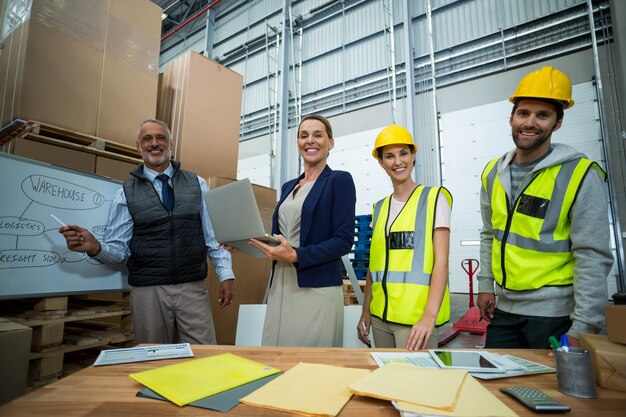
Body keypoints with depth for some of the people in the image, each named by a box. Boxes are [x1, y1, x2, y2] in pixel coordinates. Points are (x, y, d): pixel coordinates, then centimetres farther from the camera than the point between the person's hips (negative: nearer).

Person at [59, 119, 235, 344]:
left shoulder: (197, 184, 6)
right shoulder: (126, 192, 4)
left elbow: (214, 233, 5)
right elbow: (119, 248, 3)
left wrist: (226, 274, -1)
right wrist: (95, 247, -18)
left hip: (193, 289, 1)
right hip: (148, 292, 0)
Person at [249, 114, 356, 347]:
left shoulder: (340, 181, -3)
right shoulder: (288, 187, 16)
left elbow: (344, 241, -11)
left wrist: (296, 256, -21)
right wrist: (250, 241, 2)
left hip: (317, 289, -6)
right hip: (281, 286, 6)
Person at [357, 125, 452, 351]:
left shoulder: (434, 198, -4)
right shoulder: (379, 207, 10)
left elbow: (441, 261, -10)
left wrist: (430, 315, -19)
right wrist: (365, 311, 11)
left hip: (417, 316, -5)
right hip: (380, 315, 5)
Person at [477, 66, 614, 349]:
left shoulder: (580, 176, -12)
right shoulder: (493, 173, 2)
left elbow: (593, 257, -14)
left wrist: (583, 327, -16)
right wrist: (485, 286, 8)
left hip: (555, 315, -4)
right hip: (504, 309, 5)